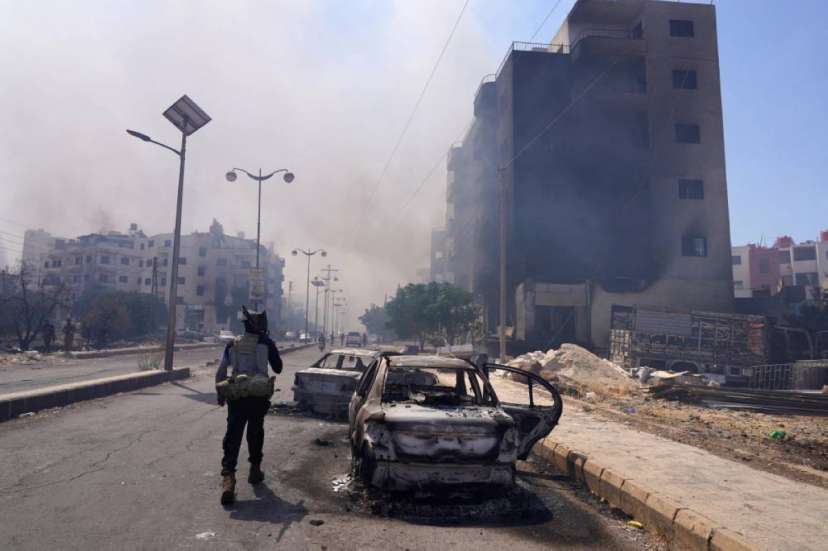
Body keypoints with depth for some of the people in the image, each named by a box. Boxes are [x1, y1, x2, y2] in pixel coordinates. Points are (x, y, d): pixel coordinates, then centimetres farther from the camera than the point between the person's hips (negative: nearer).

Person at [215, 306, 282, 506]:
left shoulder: (233, 344, 7)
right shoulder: (266, 343, -1)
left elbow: (220, 373, 10)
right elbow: (278, 368, 10)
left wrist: (221, 394, 23)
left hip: (236, 397, 1)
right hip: (258, 396, -1)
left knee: (233, 435, -1)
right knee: (255, 433, 18)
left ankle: (228, 477, -16)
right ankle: (255, 470, 31)